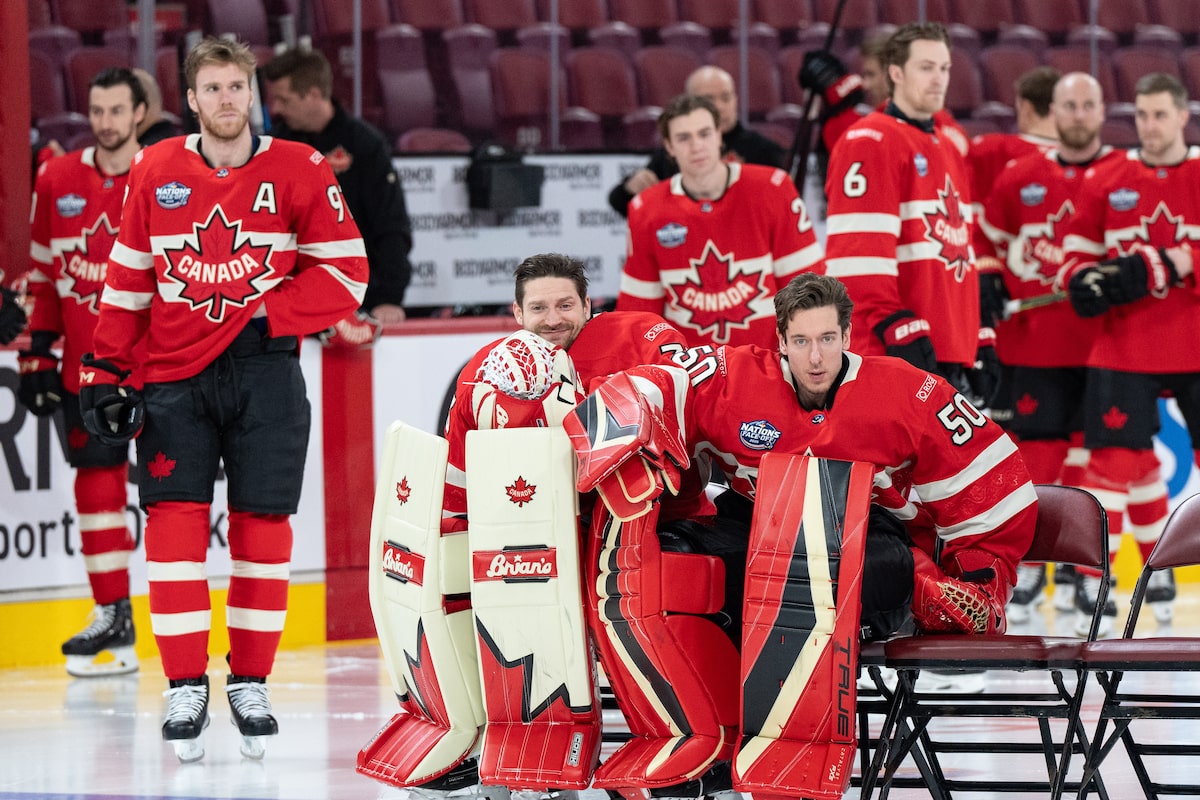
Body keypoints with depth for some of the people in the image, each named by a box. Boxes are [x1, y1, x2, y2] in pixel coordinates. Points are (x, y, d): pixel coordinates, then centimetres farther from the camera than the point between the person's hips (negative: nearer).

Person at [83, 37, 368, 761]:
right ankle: (186, 688, 0)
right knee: (175, 519, -7)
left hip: (263, 372, -1)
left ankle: (251, 683, 13)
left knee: (261, 525, 0)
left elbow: (346, 272, -1)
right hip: (173, 376, 1)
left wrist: (269, 315, -11)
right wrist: (105, 373, 5)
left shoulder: (299, 171, -1)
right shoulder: (154, 173, 5)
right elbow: (126, 283, 10)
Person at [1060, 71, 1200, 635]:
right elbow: (1076, 254, 8)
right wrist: (1083, 279, -12)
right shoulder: (1104, 181, 6)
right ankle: (1092, 576, 3)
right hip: (1124, 349, 0)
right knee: (1117, 456, -5)